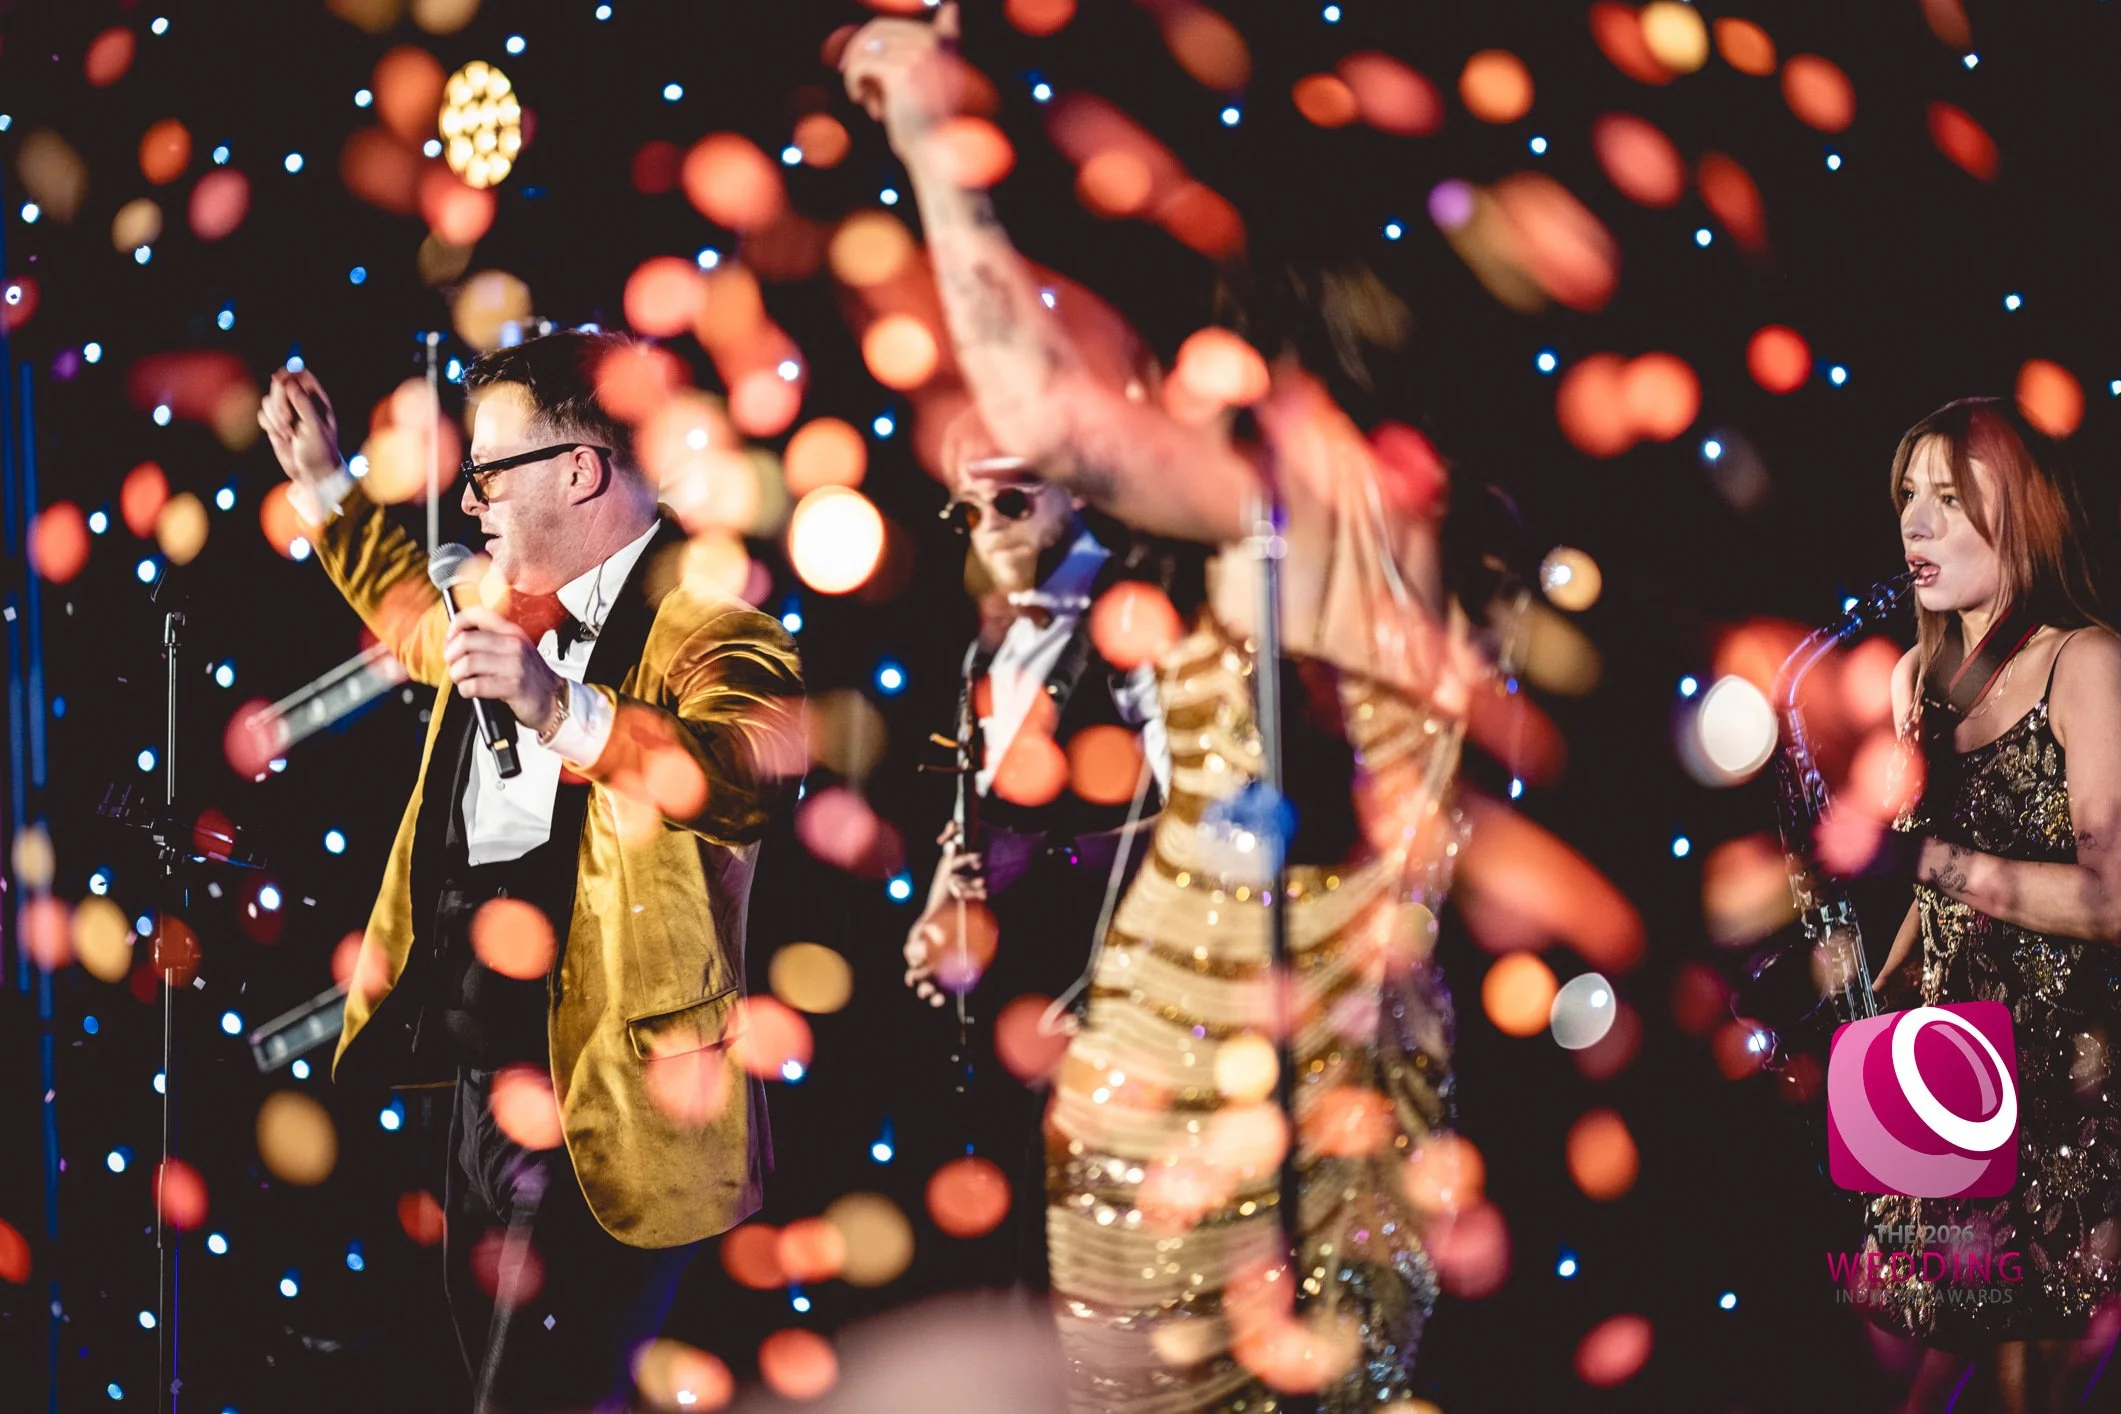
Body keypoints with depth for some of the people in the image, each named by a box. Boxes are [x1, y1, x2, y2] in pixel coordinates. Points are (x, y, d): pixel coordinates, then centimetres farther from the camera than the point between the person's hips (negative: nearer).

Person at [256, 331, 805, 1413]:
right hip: (484, 1088, 10)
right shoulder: (507, 609, 13)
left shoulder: (700, 618, -15)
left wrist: (563, 710, -47)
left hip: (605, 1116, -9)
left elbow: (761, 766, -37)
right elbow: (416, 616, 38)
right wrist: (322, 481, 36)